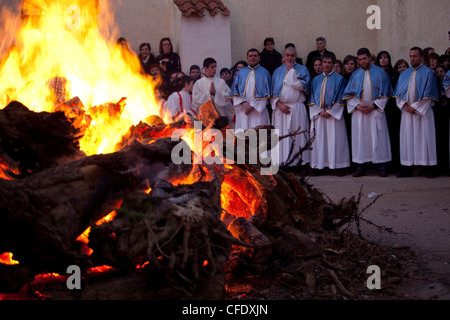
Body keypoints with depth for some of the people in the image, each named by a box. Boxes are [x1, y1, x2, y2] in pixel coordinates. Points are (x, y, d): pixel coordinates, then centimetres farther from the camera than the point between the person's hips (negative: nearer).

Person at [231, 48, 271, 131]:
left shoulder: (264, 73, 6)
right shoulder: (241, 72, 15)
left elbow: (266, 93, -1)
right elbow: (235, 91, 9)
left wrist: (253, 106, -9)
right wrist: (243, 103, -8)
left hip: (258, 110, -2)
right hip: (243, 110, 3)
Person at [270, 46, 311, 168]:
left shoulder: (302, 70, 6)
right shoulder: (278, 71, 14)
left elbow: (303, 85, -12)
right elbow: (273, 91, 10)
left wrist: (291, 70, -7)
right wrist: (279, 103, -6)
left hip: (297, 109, -3)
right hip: (280, 108, 3)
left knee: (297, 134, -6)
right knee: (282, 135, -1)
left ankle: (297, 160, -4)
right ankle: (283, 161, 2)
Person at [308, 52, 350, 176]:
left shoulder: (339, 79, 4)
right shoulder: (316, 80, 14)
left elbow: (340, 100, -3)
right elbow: (312, 100, 9)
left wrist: (329, 112, -11)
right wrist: (319, 112, -6)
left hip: (334, 114, -3)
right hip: (318, 115, 3)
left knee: (336, 140, -5)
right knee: (318, 140, 1)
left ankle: (339, 166, -3)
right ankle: (318, 166, 3)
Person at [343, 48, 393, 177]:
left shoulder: (380, 73, 3)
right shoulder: (355, 74, 10)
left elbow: (385, 93, -1)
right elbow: (349, 94, 6)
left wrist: (374, 106, -11)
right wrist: (357, 106, -9)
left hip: (375, 110, -2)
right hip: (359, 111, 2)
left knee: (378, 138, -3)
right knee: (360, 138, 1)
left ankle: (382, 166, 1)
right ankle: (361, 166, 5)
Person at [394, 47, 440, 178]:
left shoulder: (428, 73, 0)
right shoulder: (404, 74, 14)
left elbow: (428, 95, -7)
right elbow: (398, 93, 10)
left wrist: (415, 108, -11)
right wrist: (405, 106, -7)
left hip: (422, 111, -4)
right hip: (407, 112, 4)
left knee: (425, 138, -4)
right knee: (407, 139, 2)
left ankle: (430, 167, -1)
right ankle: (407, 168, 3)